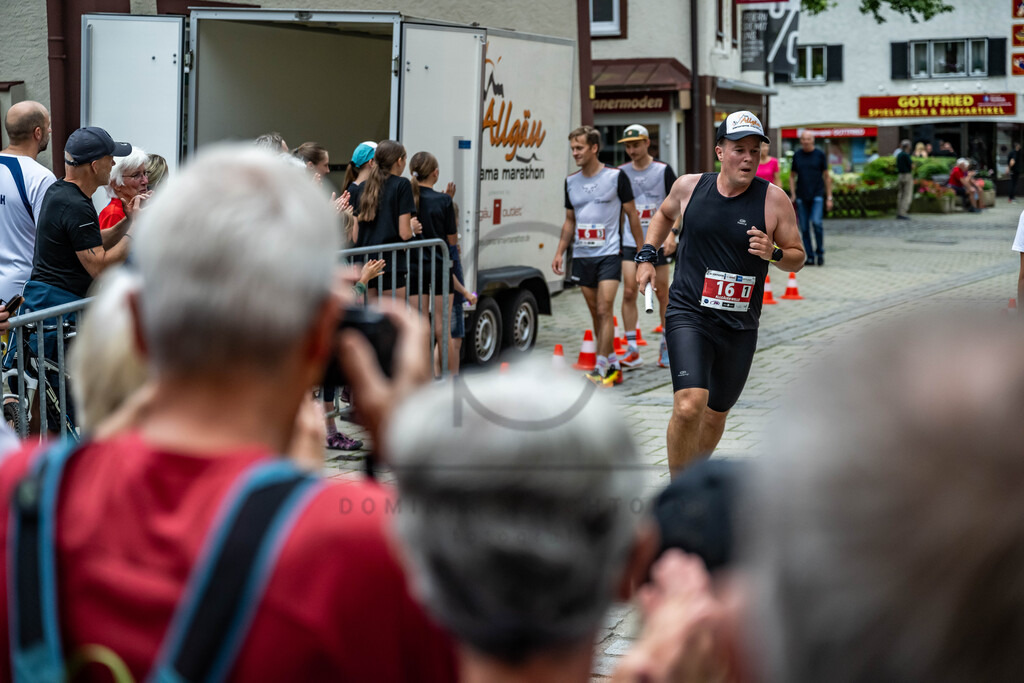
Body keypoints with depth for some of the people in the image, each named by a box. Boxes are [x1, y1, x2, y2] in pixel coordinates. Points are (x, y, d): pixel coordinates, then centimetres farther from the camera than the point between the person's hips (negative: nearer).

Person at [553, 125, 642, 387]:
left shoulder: (616, 176, -4)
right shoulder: (571, 182, 9)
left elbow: (632, 214, 1)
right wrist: (559, 252, 10)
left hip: (609, 254, -5)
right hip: (582, 255, 5)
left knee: (604, 310, -13)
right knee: (595, 314, 9)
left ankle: (600, 367, -13)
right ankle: (613, 365, 18)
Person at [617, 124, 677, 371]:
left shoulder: (663, 170, -2)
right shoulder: (622, 173, 6)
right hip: (629, 242, 2)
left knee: (662, 294, 5)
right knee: (628, 292, -8)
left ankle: (667, 345, 20)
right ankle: (632, 350, -6)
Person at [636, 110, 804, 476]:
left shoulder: (774, 199, -6)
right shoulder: (689, 186, -1)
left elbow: (798, 257, 3)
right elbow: (664, 214, 23)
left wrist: (773, 253, -18)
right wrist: (647, 256, 12)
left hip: (739, 326, 2)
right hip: (688, 314, -2)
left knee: (715, 415, 16)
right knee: (689, 406, -21)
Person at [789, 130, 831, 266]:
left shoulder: (819, 154, 2)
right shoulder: (797, 155, 7)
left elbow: (827, 176, 5)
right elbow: (792, 176, 14)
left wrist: (829, 198, 2)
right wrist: (793, 196, 4)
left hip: (817, 195, -2)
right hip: (801, 197, 2)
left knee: (816, 223, -17)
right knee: (804, 228, 1)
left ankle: (820, 252, 0)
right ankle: (810, 256, 9)